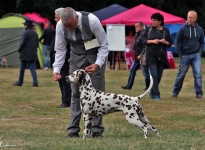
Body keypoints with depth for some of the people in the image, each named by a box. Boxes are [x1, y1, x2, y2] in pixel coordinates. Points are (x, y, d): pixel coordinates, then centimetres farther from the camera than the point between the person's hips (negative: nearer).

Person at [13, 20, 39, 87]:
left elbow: (22, 43, -14)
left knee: (22, 69, 7)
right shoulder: (35, 33, 8)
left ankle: (20, 82, 17)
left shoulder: (25, 33, -14)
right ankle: (35, 82, -8)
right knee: (32, 68, 4)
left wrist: (19, 50, 1)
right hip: (33, 54, 6)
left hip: (25, 54, -6)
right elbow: (37, 43, 13)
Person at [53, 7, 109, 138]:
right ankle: (73, 130, 4)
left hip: (95, 58, -2)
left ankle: (97, 130, 1)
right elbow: (60, 49, -7)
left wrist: (97, 64, -29)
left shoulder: (92, 20, -30)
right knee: (76, 93, 0)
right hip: (76, 58, 2)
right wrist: (56, 69, -18)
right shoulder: (60, 25, -21)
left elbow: (104, 45, -18)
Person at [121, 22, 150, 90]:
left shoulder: (144, 34, -17)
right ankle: (129, 86, 15)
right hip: (137, 57, 10)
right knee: (132, 70, 11)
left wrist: (141, 55, -21)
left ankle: (148, 86, 8)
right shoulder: (137, 34, 13)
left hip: (142, 57, -10)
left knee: (145, 72, -2)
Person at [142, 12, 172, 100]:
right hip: (151, 56, -2)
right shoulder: (149, 29, 6)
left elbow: (170, 43, 9)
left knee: (159, 76, 6)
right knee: (154, 76, -11)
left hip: (162, 56, 2)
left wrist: (165, 42, -12)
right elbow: (144, 40, 2)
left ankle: (152, 93, 22)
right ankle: (156, 95, -11)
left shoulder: (165, 30, 7)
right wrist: (152, 41, -13)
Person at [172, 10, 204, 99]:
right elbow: (177, 42, -1)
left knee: (198, 74, -8)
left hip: (196, 55, 2)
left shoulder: (199, 29, 5)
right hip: (185, 56, -2)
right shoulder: (183, 29, -5)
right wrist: (180, 54, -6)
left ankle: (199, 94, -4)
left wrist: (200, 51, 3)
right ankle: (175, 92, 22)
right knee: (181, 75, 7)